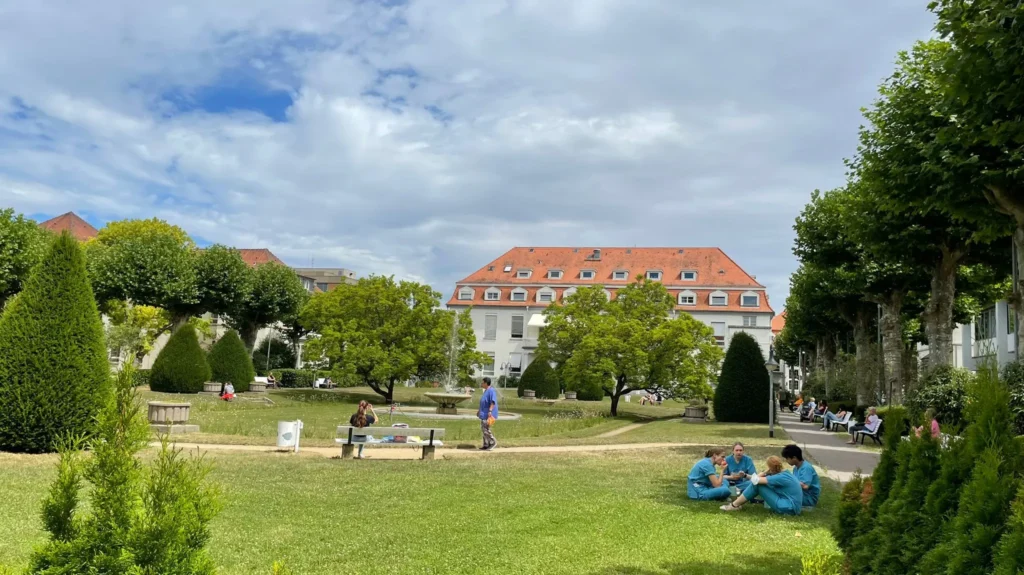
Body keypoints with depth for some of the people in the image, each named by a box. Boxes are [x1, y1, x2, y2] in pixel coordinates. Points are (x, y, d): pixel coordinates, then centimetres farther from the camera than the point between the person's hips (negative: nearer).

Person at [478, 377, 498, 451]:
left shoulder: (491, 391, -15)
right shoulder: (486, 391, 17)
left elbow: (493, 402, -23)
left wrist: (490, 411, -30)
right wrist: (480, 411, 28)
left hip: (488, 414, -11)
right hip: (484, 413, 11)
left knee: (485, 429, -13)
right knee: (484, 429, 10)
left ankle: (493, 442, -3)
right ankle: (486, 445, 13)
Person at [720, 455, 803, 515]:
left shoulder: (781, 477, -18)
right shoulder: (786, 474, 11)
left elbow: (755, 479, -17)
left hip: (788, 508, -10)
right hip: (791, 506, 10)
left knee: (757, 484, -12)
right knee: (758, 482, 7)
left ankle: (735, 505, -3)